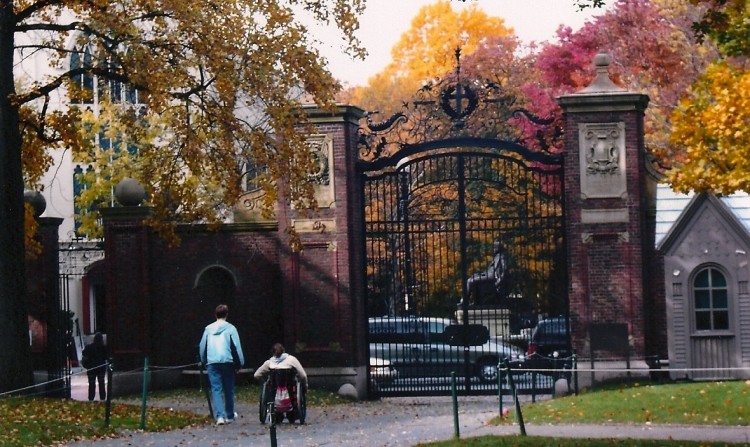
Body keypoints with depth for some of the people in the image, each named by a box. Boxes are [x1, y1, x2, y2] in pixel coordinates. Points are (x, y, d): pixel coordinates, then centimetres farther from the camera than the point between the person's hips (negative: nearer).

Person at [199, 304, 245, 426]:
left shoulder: (208, 329, 10)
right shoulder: (230, 328, 0)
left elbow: (202, 346, 14)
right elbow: (237, 347, -4)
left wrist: (204, 361, 25)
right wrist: (240, 362, 2)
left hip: (212, 362, 1)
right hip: (227, 361, -1)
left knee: (216, 389, -1)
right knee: (228, 389, 12)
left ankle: (220, 416, -15)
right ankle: (230, 415, 22)